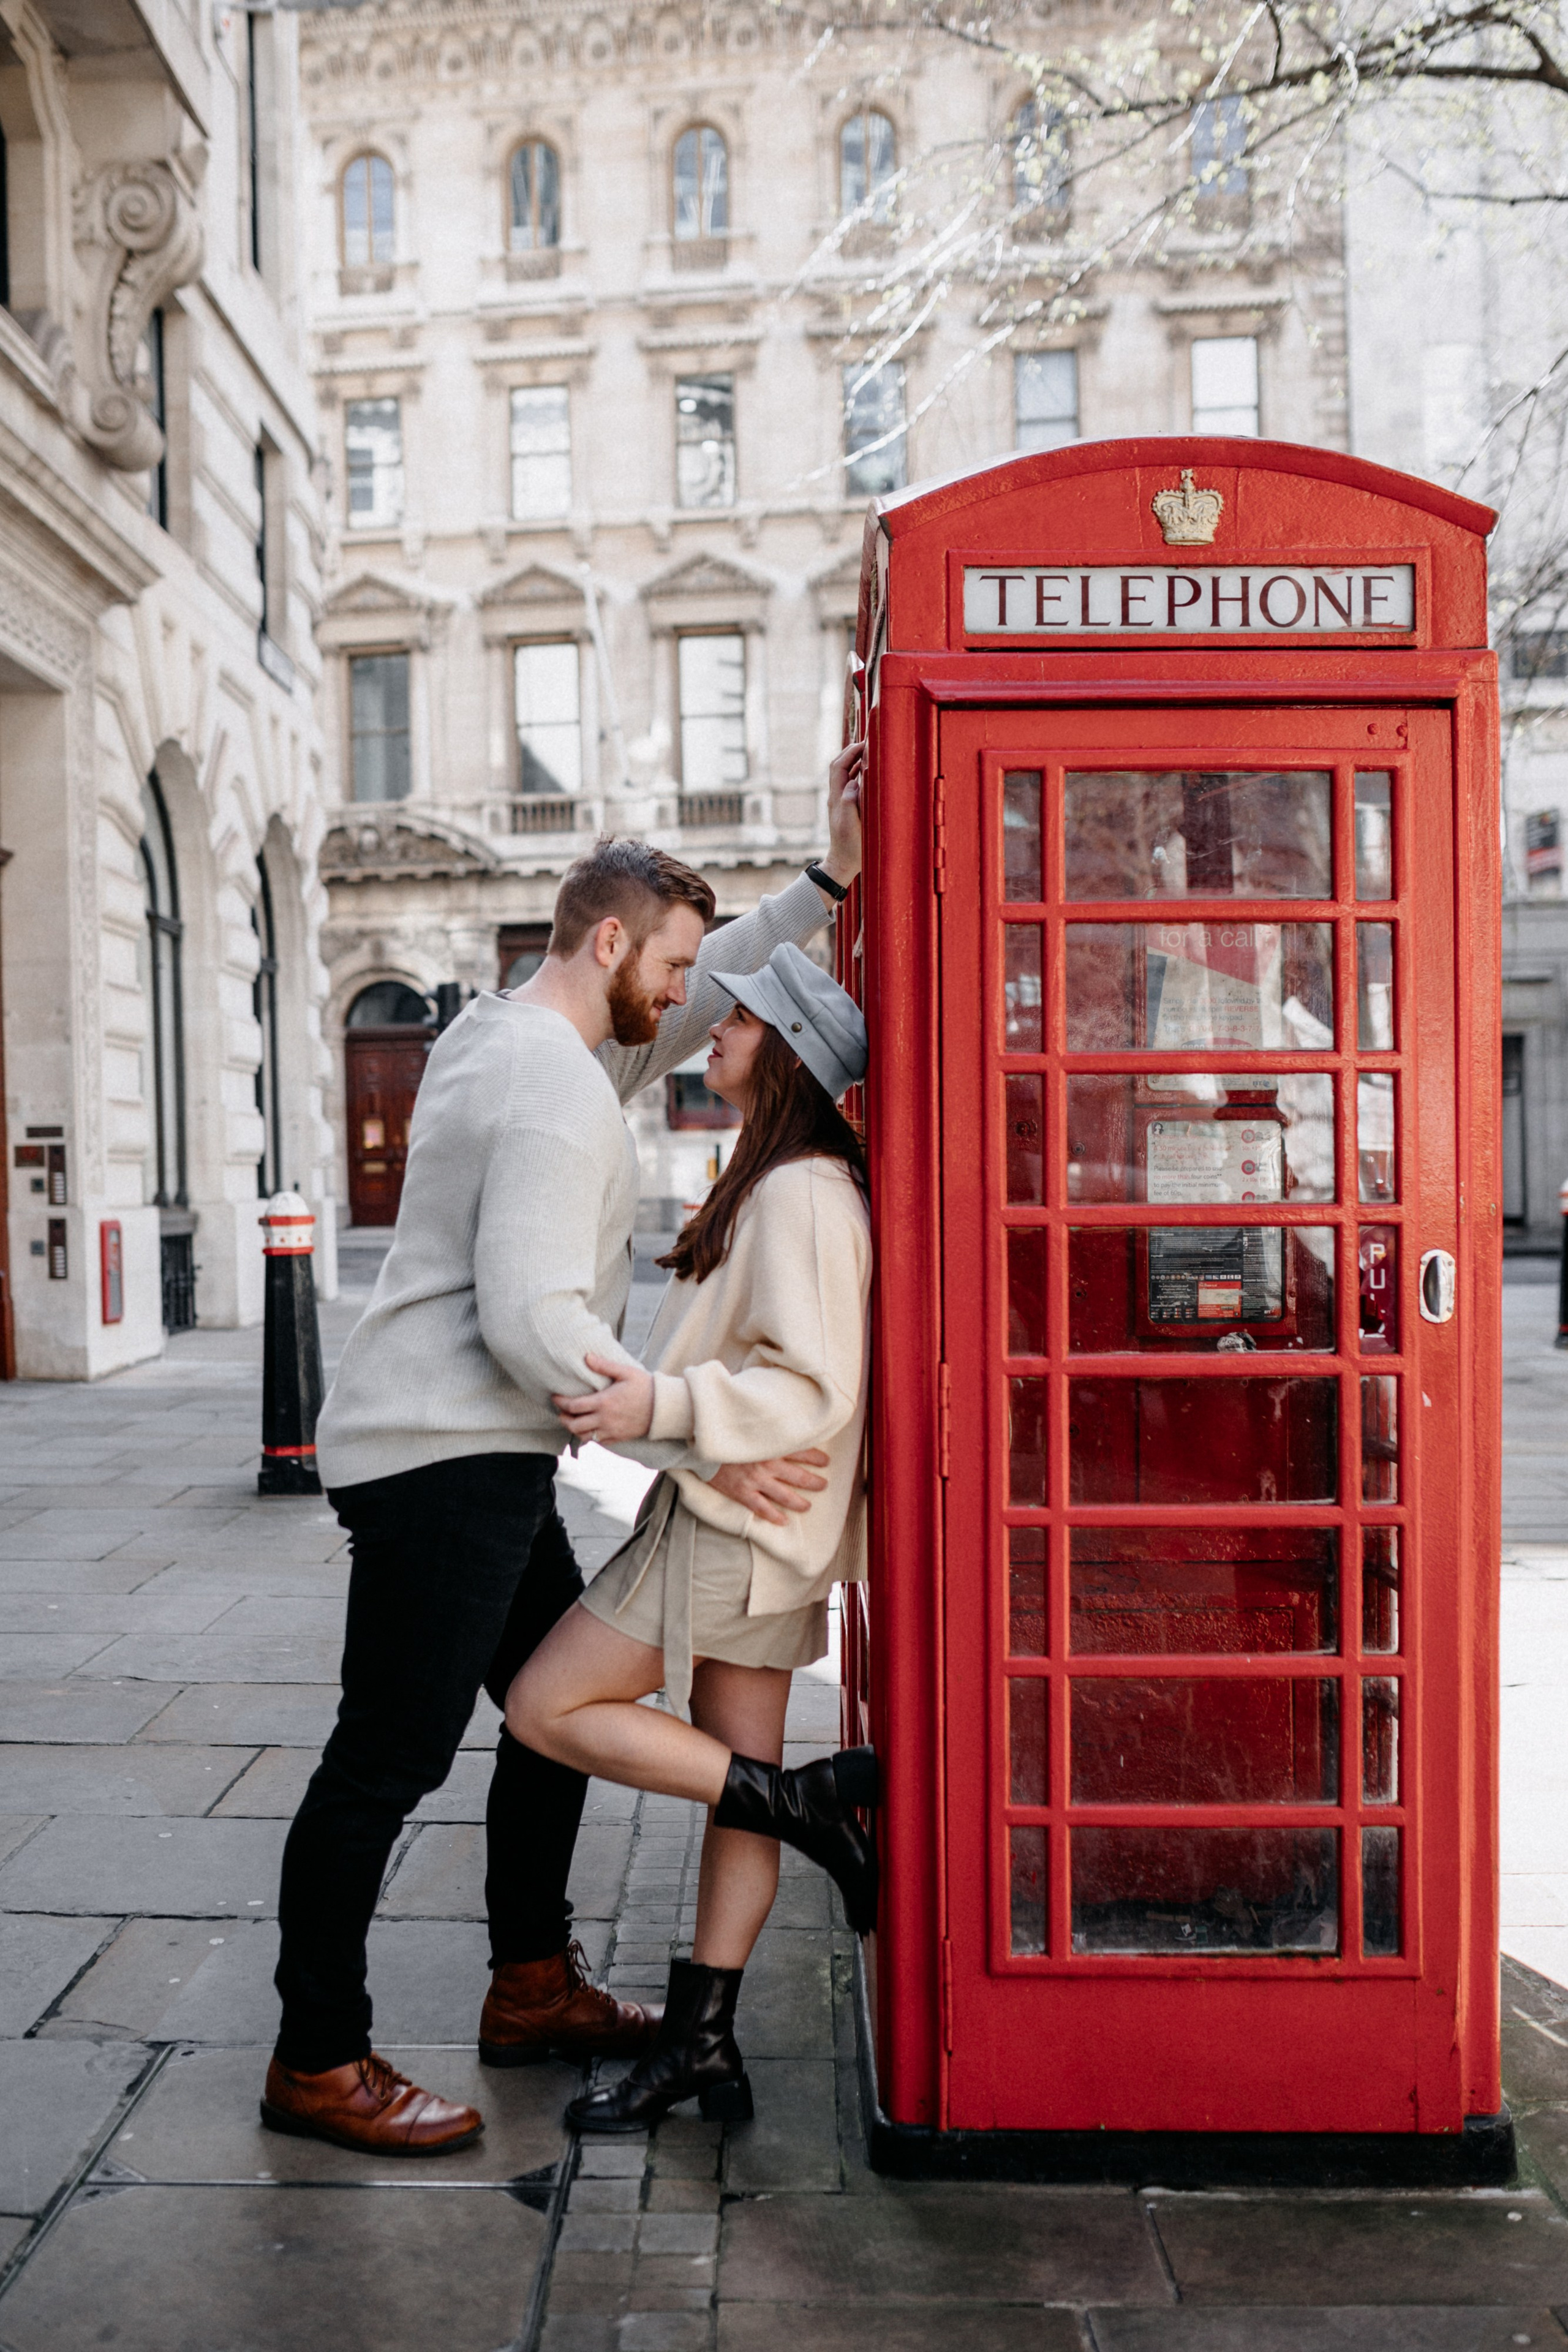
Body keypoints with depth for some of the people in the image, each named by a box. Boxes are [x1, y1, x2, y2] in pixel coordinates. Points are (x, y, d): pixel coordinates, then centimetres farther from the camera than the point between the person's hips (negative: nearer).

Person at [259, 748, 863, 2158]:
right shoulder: (558, 1093, -19)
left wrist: (830, 882, 18)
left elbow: (704, 1004, 24)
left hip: (479, 1462, 11)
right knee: (389, 1761, -1)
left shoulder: (509, 1037, 14)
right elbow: (533, 1320, -25)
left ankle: (534, 1988, 31)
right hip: (442, 1462, -11)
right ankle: (317, 2063, 12)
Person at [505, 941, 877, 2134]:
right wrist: (640, 1395, 23)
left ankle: (810, 1799, -1)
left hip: (737, 1522, -10)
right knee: (737, 1778, 12)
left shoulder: (803, 1193, -18)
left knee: (546, 1708, -3)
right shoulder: (777, 1179, 15)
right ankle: (702, 2044, 21)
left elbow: (812, 1389, -24)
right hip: (739, 1522, 10)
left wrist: (662, 1404, -31)